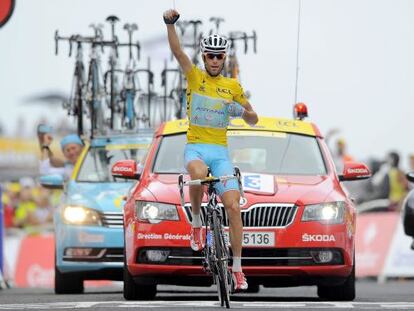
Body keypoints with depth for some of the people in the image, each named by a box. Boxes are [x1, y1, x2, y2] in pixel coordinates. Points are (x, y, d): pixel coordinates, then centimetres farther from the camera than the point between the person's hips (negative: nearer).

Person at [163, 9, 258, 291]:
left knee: (234, 207, -11)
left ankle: (238, 268, -3)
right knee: (199, 173, -39)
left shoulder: (233, 86, 9)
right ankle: (196, 223, -12)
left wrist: (246, 111, -12)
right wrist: (170, 24, -28)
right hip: (195, 147, -2)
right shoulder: (195, 77, 4)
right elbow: (177, 51, -11)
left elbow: (253, 120, 12)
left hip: (220, 151, 2)